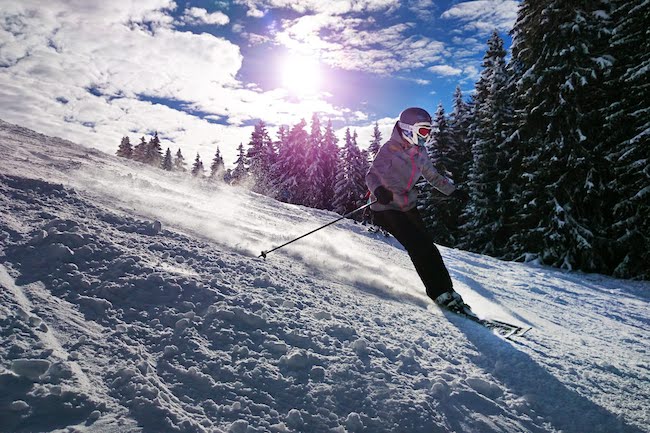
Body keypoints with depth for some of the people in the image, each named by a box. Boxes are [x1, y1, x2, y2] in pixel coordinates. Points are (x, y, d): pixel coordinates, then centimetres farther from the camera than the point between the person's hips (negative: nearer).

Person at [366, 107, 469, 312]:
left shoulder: (419, 152, 9)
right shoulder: (390, 149, -12)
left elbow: (433, 176, 23)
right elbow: (372, 175, -20)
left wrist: (453, 191, 19)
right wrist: (378, 190, -42)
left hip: (409, 207, 7)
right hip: (387, 208, -7)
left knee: (427, 246, 1)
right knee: (419, 247, -16)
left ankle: (445, 290, 9)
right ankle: (441, 293, -10)